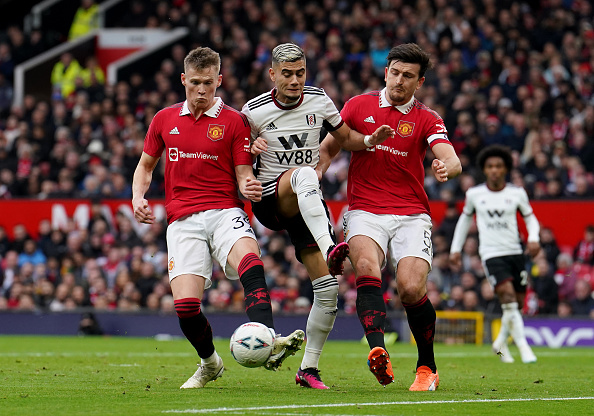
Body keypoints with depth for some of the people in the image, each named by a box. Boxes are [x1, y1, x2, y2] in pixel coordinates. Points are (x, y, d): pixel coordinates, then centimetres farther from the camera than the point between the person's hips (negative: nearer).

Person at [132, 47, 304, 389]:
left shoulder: (235, 121, 5)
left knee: (251, 263, -35)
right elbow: (146, 165, 24)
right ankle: (210, 364, 16)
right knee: (186, 306, -13)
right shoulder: (165, 120, 13)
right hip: (183, 221, 2)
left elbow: (244, 175, 2)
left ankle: (269, 342, -50)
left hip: (225, 212, -2)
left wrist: (251, 187, -22)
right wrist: (138, 197, 5)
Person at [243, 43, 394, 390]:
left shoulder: (319, 101, 1)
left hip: (309, 205, 4)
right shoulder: (254, 110, -5)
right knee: (303, 175, -39)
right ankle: (330, 250, -58)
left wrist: (371, 140, -6)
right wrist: (252, 148, -16)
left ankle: (308, 368, 8)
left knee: (329, 289, -5)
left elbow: (345, 136, 15)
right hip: (269, 201, -4)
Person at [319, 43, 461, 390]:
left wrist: (447, 167, -36)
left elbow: (451, 159, -12)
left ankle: (428, 369, 3)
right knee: (367, 268, -30)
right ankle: (379, 353, -46)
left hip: (411, 214, 0)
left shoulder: (427, 119, 4)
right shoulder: (358, 106, 8)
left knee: (412, 289, -19)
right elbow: (329, 148, 18)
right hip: (365, 211, 1)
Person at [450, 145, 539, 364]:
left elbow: (530, 218, 11)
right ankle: (523, 347, -21)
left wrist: (533, 238, -9)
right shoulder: (474, 194, 2)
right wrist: (455, 249, 17)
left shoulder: (517, 193, 3)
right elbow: (465, 219, 17)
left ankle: (501, 342, 31)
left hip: (515, 253, 3)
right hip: (491, 254, -3)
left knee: (518, 304, 6)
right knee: (508, 295, -22)